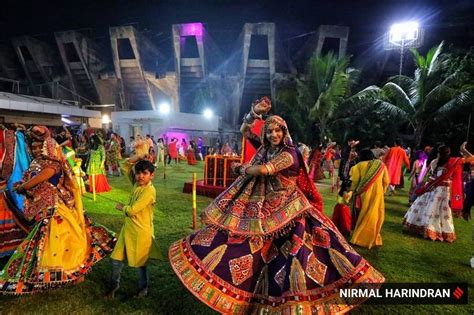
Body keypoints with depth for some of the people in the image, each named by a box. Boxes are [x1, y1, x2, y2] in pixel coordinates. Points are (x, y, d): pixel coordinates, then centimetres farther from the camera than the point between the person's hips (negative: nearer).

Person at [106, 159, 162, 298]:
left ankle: (143, 288, 33)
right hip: (128, 228, 7)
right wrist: (139, 157, -8)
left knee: (140, 262, 11)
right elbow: (127, 165, 9)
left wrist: (121, 207, -4)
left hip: (141, 231, -7)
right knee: (117, 258, 16)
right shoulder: (137, 183, 0)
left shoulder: (149, 190, -24)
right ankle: (114, 285, 40)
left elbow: (132, 210, -24)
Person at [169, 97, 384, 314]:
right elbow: (244, 130, 8)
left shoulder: (289, 154, -16)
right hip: (264, 208, 6)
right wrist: (254, 113, -9)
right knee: (252, 248, 10)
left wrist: (241, 168, -8)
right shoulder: (265, 148, 6)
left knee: (292, 251, -3)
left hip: (286, 210, -6)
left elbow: (263, 170, -26)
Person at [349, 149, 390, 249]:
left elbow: (354, 181, -9)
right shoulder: (381, 165, 4)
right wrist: (381, 191, 19)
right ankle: (372, 239, 25)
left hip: (363, 195, -2)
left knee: (361, 216, 11)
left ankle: (358, 238, 20)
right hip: (377, 195, 2)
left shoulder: (360, 165, -6)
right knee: (373, 216, 13)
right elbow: (386, 182, 6)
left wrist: (353, 190, 6)